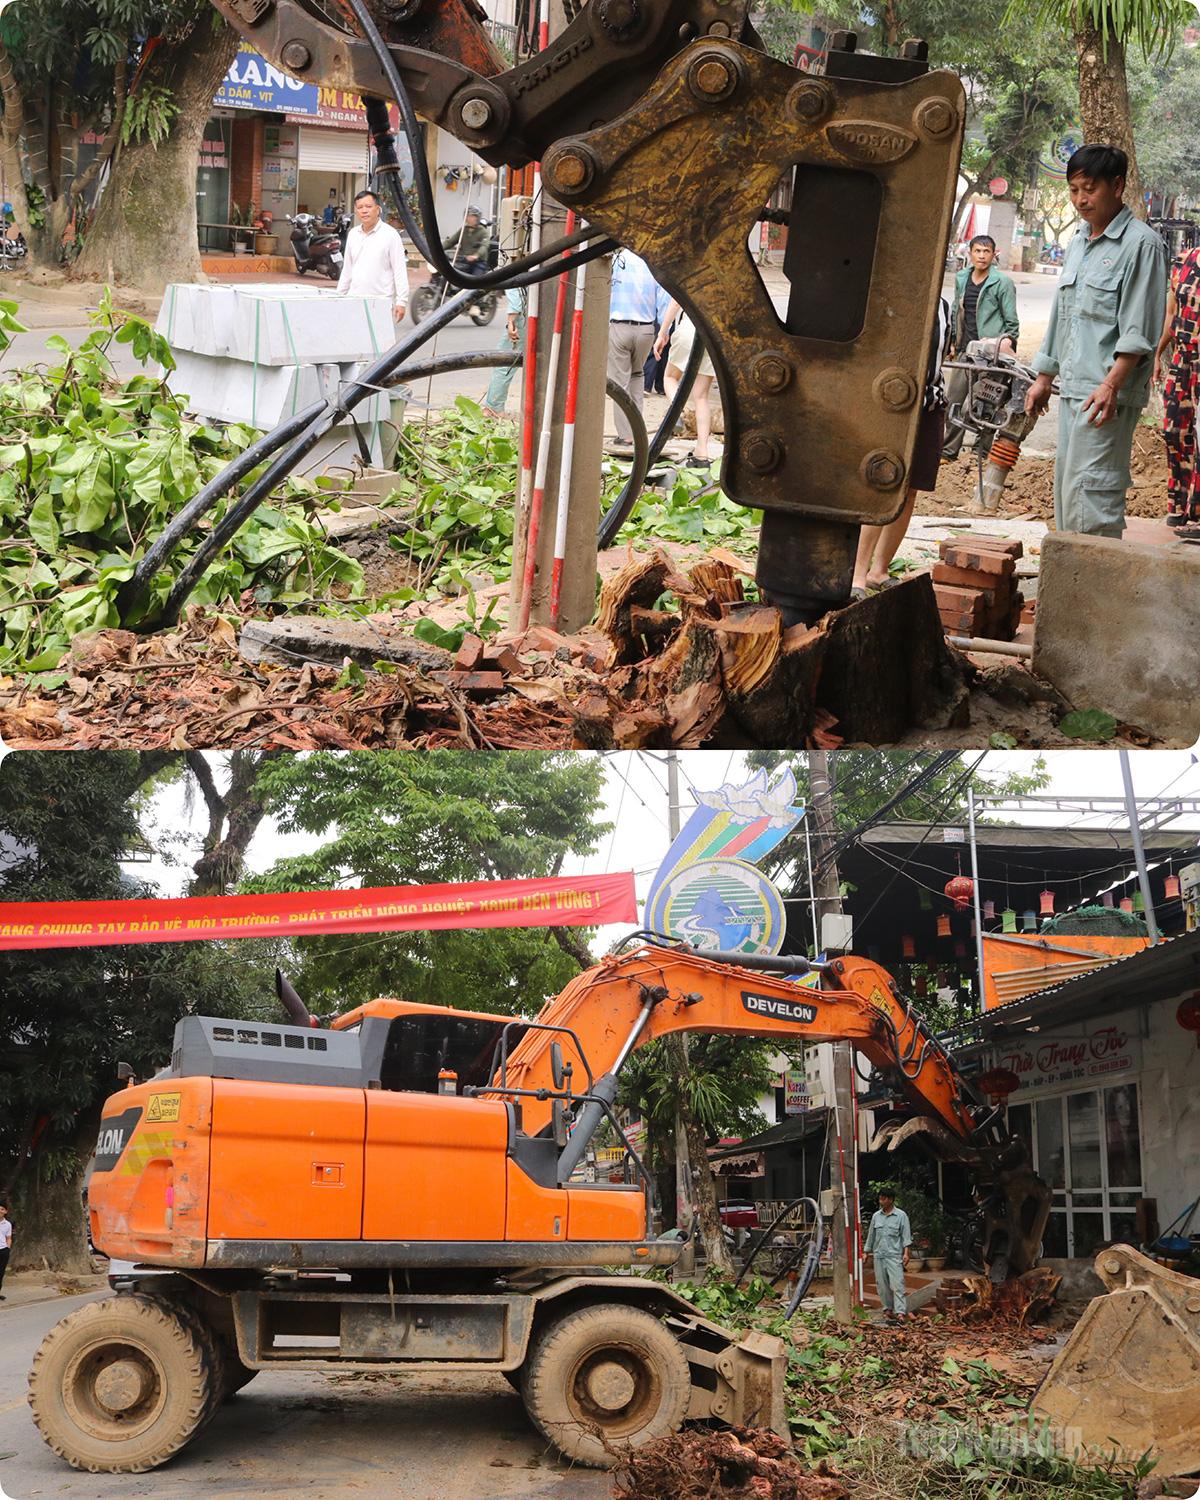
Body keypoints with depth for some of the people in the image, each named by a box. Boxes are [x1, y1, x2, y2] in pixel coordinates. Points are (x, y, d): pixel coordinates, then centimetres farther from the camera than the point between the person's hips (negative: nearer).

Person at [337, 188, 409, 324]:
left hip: (380, 302, -5)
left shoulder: (390, 235, -4)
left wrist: (401, 302, -11)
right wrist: (340, 296, 20)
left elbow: (400, 270, -6)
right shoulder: (353, 234, 13)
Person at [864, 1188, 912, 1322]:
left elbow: (906, 1236, -2)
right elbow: (871, 1235, 18)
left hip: (894, 1255, -5)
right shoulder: (876, 1216, 11)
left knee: (897, 1284, -12)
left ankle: (901, 1313, -17)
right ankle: (888, 1309, 16)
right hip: (879, 1255, 5)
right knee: (882, 1285, 6)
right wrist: (866, 1252, 17)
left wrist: (906, 1253, -11)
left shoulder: (901, 1215, 0)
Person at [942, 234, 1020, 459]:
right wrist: (952, 342, 17)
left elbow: (1011, 321, -3)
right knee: (953, 399, 6)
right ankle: (949, 449, 13)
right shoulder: (962, 278, 11)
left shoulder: (1002, 282, -5)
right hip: (965, 349, 6)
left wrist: (1008, 347, -6)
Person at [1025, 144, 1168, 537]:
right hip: (1072, 388, 9)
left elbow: (1140, 331, -15)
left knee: (1089, 492, -15)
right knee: (1065, 487, 10)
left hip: (1108, 395, -9)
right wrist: (1044, 376, 23)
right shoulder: (1080, 242, 18)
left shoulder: (1141, 244, -8)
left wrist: (1111, 384, -23)